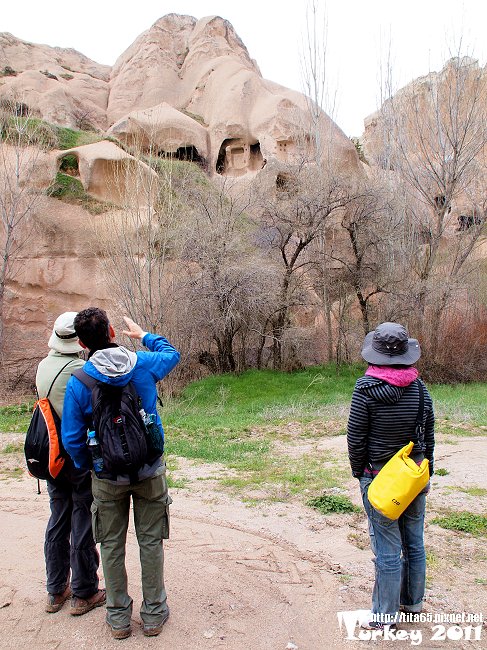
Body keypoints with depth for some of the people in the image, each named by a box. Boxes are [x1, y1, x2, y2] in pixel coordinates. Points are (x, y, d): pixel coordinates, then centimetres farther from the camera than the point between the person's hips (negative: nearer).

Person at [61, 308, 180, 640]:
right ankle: (154, 614, 27)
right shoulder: (144, 364, -10)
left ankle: (119, 616, 30)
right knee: (151, 541, 14)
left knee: (112, 545, 16)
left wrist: (87, 466, 11)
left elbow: (72, 438, -7)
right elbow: (172, 353, 13)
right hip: (150, 472, 1)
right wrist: (143, 334, 26)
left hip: (107, 476, 0)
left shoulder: (78, 382, -12)